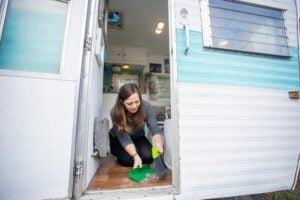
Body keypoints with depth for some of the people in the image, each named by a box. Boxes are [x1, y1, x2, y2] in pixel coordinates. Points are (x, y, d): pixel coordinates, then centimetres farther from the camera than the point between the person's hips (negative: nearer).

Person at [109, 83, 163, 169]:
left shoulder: (146, 107, -27)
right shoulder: (115, 113, -32)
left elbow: (155, 129, -30)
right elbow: (124, 139, -30)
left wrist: (158, 143, -50)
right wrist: (135, 156, -42)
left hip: (137, 137, 2)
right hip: (118, 139, -1)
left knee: (148, 156, -21)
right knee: (129, 159, -26)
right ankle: (120, 155, 8)